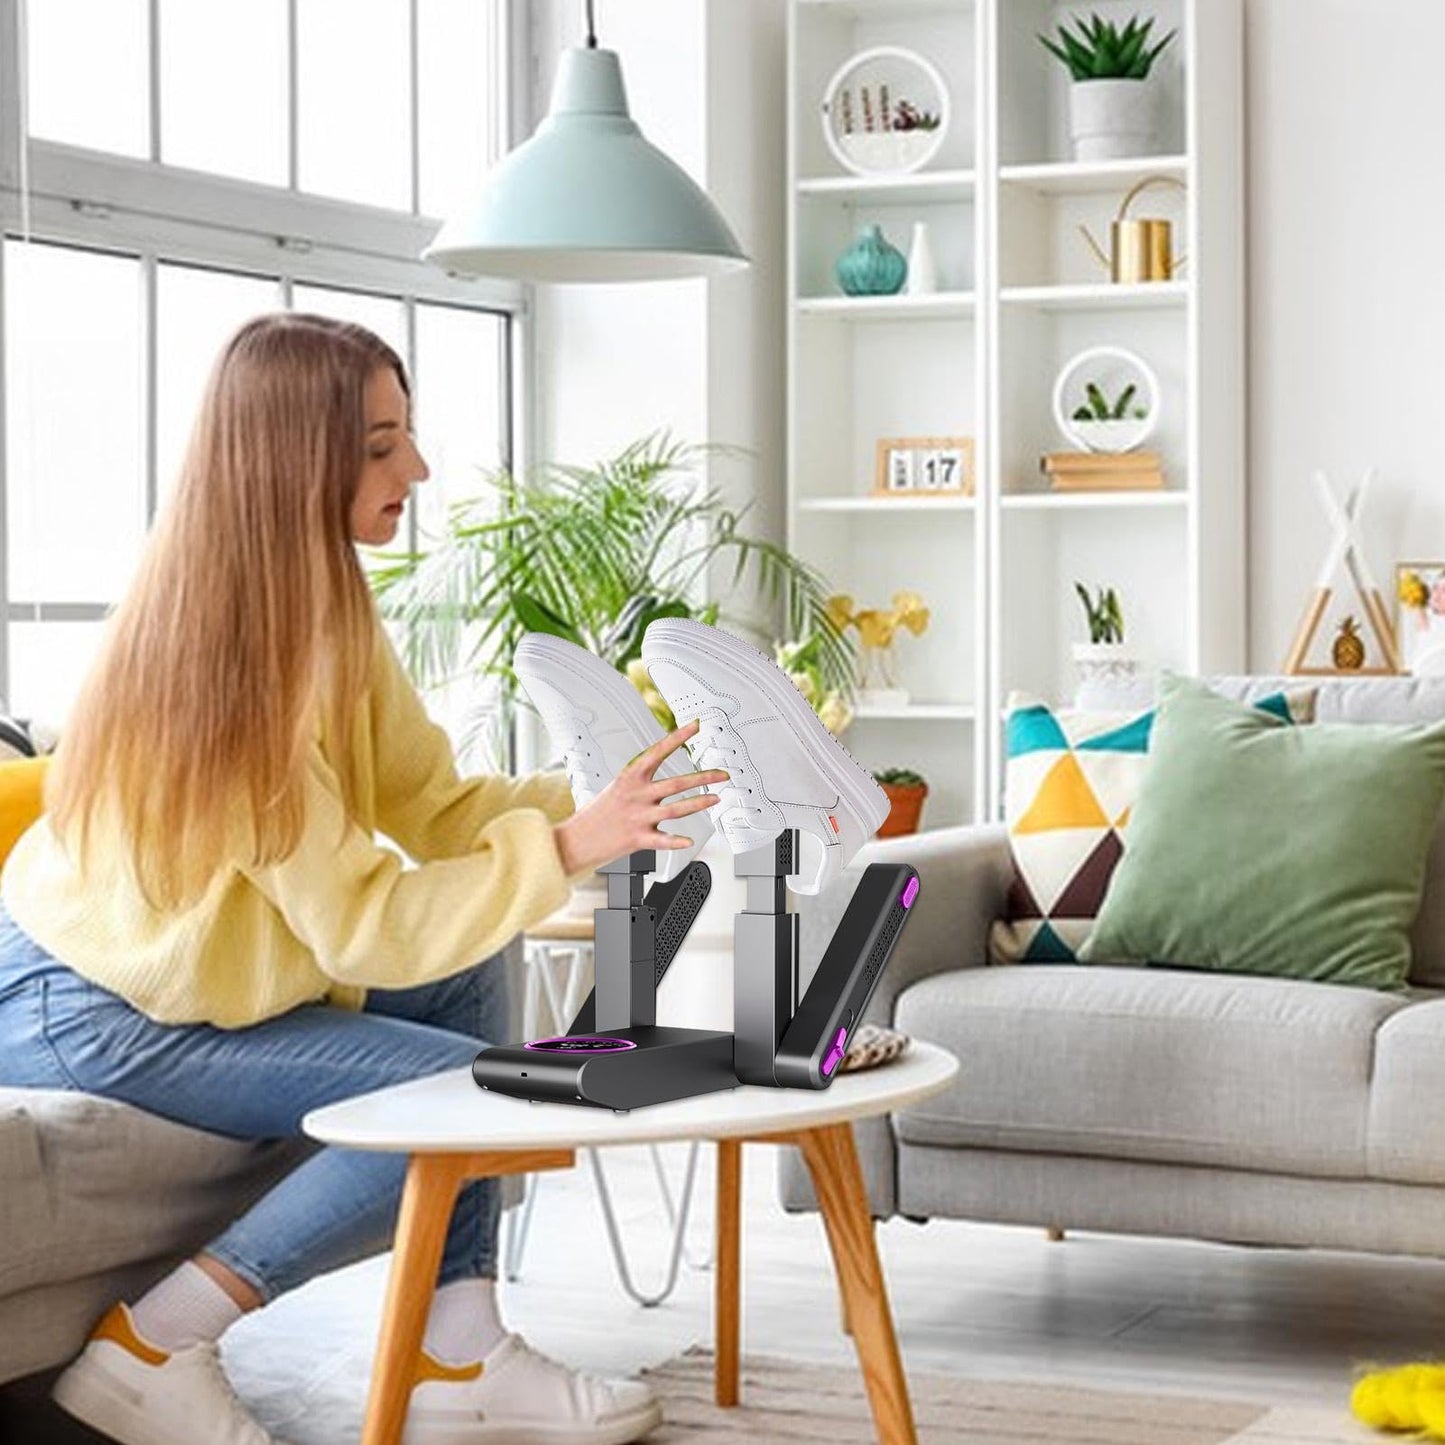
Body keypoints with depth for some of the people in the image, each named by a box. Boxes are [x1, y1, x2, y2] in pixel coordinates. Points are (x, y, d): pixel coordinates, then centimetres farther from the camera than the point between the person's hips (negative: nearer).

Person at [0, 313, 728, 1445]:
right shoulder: (233, 647, -27)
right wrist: (565, 849, -30)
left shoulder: (327, 608, 1)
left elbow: (431, 804, -2)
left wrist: (592, 800, -16)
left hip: (188, 968, 9)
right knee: (465, 1087, -14)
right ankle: (154, 1347, -9)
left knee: (468, 975, 3)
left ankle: (458, 1352, 1)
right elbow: (366, 922, -27)